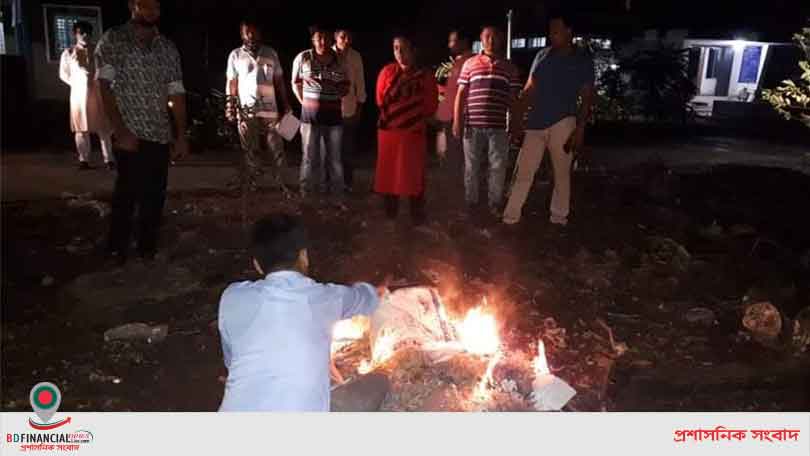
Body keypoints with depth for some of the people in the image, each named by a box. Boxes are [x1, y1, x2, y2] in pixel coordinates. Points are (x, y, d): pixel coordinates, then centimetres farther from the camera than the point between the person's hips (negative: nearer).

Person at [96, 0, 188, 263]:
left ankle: (148, 246, 22)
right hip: (130, 134, -4)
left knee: (155, 194, 7)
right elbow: (105, 88, -8)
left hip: (160, 134, 4)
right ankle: (117, 248, 17)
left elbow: (176, 94, 9)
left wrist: (181, 137, 5)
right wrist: (121, 131, -16)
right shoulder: (112, 40, -1)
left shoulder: (168, 49, 10)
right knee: (127, 192, 0)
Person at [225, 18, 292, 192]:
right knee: (250, 152, 4)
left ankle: (281, 184, 14)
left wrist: (286, 105, 5)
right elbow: (232, 83, 6)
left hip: (270, 110, 1)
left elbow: (279, 81, 11)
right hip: (246, 111, -1)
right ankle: (253, 187, 11)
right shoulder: (235, 55, 6)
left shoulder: (271, 53, 9)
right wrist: (230, 106, -4)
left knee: (277, 150, 3)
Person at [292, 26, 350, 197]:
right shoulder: (303, 58, -1)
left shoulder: (339, 60, 4)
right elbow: (296, 83, 10)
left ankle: (337, 194, 16)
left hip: (333, 114, 1)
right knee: (309, 157, 4)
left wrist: (332, 96, 2)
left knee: (334, 158, 6)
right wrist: (305, 103, 2)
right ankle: (305, 194, 14)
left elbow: (346, 86, 15)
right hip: (310, 114, -1)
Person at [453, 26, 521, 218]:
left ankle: (495, 204, 16)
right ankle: (470, 203, 20)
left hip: (498, 126, 0)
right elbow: (461, 94, 7)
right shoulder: (469, 64, 8)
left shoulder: (509, 68, 9)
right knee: (471, 167, 7)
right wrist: (457, 121, -1)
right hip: (473, 124, 0)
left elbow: (514, 99, 10)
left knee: (498, 167, 3)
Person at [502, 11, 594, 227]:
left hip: (562, 124, -3)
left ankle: (559, 218, 15)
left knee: (561, 173, 6)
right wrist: (517, 119, 6)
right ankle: (510, 217, 6)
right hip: (536, 124, 3)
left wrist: (580, 129, -10)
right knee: (523, 172, 1)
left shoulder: (583, 60, 2)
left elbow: (587, 97, 0)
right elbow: (528, 90, 13)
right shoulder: (542, 56, 11)